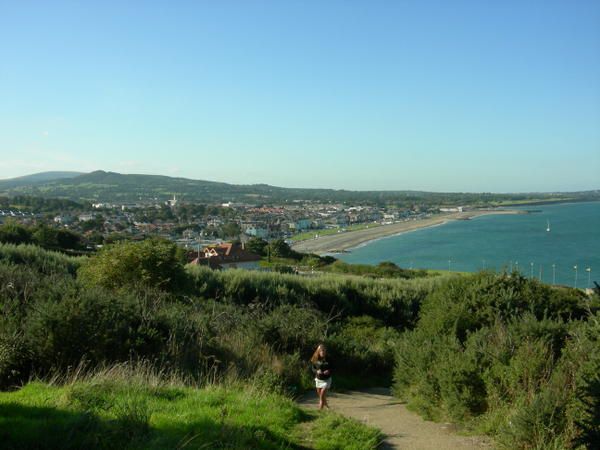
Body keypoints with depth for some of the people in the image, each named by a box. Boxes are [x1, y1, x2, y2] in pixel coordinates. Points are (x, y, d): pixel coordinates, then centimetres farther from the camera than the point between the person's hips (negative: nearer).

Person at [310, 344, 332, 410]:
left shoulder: (328, 359, -13)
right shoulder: (315, 359, -9)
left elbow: (332, 368, -2)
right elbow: (313, 368, 0)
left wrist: (328, 371, -22)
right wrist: (317, 371, -20)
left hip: (326, 379, -3)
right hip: (318, 379, 3)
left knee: (322, 394, -8)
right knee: (319, 393, 17)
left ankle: (320, 409, 3)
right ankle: (325, 403, 47)